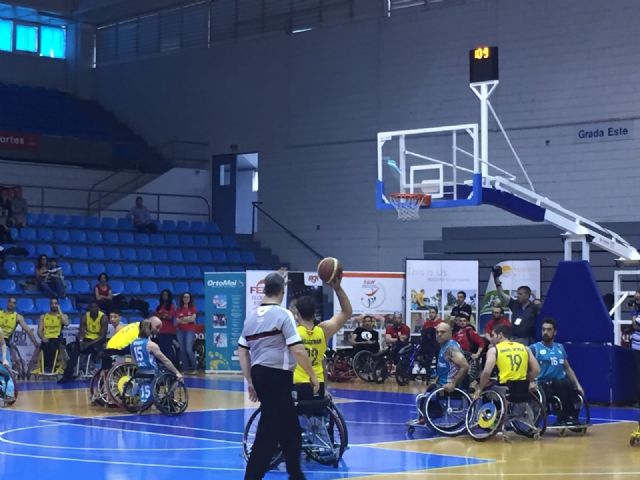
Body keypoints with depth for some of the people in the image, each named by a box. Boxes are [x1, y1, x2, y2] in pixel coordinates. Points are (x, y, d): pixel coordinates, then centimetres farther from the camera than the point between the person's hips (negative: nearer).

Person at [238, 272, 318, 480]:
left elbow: (242, 352, 13)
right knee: (269, 433, -4)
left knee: (289, 427, 20)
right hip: (277, 376, -8)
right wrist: (313, 376, -8)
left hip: (259, 374, 8)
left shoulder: (251, 316, 11)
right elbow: (297, 350, -16)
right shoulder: (283, 314, -11)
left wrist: (250, 381, 18)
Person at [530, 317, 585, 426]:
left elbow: (568, 368, 23)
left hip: (559, 383, 4)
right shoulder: (534, 348, 5)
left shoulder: (560, 348, 20)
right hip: (543, 384, -4)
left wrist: (578, 384, 12)